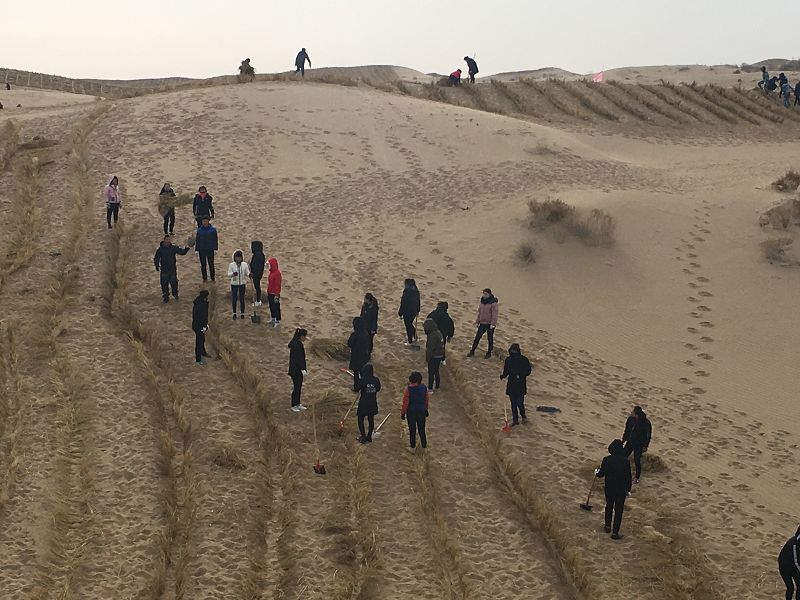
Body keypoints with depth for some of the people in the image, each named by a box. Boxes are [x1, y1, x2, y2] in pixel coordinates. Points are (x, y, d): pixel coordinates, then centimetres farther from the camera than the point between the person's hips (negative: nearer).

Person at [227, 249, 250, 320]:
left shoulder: (244, 264, -3)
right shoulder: (231, 265, -7)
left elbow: (247, 272, -1)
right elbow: (229, 274, -10)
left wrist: (249, 274, -24)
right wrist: (233, 274, -32)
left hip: (242, 284, 1)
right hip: (234, 284, -1)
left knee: (242, 299, 7)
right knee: (234, 299, 6)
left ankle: (242, 313, 22)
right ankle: (234, 313, 22)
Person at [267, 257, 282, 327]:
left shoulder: (277, 273, -23)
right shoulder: (271, 272, 7)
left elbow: (278, 285, -22)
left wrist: (276, 295, -21)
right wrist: (268, 292, 21)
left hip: (274, 294, -10)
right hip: (270, 293, 10)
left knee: (276, 307, -1)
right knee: (271, 306, 21)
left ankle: (278, 321, 8)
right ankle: (273, 318, 36)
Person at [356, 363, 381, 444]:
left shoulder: (361, 380, -21)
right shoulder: (376, 380, -10)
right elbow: (378, 389, 6)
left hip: (363, 403, -4)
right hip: (373, 403, 4)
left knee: (360, 420, 11)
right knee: (371, 419, 18)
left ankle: (363, 437, 9)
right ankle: (369, 437, 28)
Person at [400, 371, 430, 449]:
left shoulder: (408, 389, -20)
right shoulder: (424, 388, -9)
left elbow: (405, 402, -15)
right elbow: (427, 400, 3)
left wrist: (403, 413, -5)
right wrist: (426, 410, 19)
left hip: (411, 411, -3)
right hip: (421, 411, 3)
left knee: (412, 429, 12)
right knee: (421, 429, 16)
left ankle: (413, 446, 22)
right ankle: (424, 445, 25)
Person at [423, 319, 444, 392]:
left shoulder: (432, 336, -25)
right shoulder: (438, 332, 5)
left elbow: (430, 349, -23)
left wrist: (427, 359, -15)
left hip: (434, 357, -9)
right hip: (439, 355, 9)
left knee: (431, 373, 1)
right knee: (436, 371, 23)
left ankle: (430, 388, 7)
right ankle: (437, 385, 35)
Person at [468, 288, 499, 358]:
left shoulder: (493, 303, -13)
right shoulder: (483, 302, 8)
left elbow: (495, 314, -17)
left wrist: (493, 324, -22)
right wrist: (477, 321, 16)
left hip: (490, 324, -6)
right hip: (482, 323, 6)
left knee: (490, 339, 6)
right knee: (477, 337, 7)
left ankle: (489, 353, 19)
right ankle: (472, 351, 14)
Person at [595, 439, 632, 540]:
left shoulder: (606, 460, -15)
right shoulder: (625, 461, -18)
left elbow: (601, 474, -3)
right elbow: (628, 477, -9)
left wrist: (596, 473, 21)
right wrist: (628, 489, 5)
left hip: (609, 489, 2)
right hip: (621, 490, -2)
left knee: (609, 507, 24)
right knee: (618, 510, 10)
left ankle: (608, 526, 39)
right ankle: (615, 532, 14)